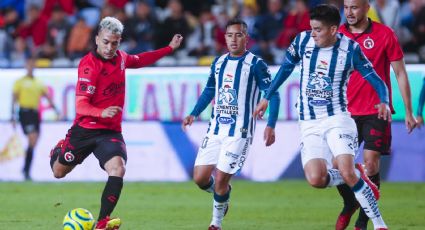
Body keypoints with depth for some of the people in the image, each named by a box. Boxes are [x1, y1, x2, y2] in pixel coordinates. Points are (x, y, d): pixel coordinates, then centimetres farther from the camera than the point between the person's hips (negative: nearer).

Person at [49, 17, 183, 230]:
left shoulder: (120, 57, 3)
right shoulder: (89, 64, -18)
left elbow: (139, 60, 29)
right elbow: (80, 106, -23)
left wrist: (169, 48, 29)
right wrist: (102, 112, -41)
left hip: (111, 131, 3)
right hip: (84, 129, -3)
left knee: (117, 168, -24)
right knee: (59, 171, 13)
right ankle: (58, 150, 52)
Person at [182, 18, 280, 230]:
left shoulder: (255, 64, -6)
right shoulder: (218, 62, 11)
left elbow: (273, 95, -7)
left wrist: (270, 126, -17)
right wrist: (194, 114, 14)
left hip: (239, 132, -5)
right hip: (215, 129, 5)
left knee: (220, 179, -9)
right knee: (200, 178, -1)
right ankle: (222, 196, 31)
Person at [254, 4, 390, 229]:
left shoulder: (350, 49, -9)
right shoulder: (303, 40, -2)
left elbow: (376, 80, -3)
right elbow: (287, 67, 16)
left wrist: (384, 102, -23)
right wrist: (267, 98, 20)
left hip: (337, 119, -3)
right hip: (309, 124, 3)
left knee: (346, 172, -22)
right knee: (316, 179, -16)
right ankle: (358, 177, 14)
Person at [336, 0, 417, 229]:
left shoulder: (384, 34, -4)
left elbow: (400, 74, 1)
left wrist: (408, 112, 0)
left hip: (376, 111, -3)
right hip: (346, 112, 3)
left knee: (371, 164, -11)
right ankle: (349, 204, 28)